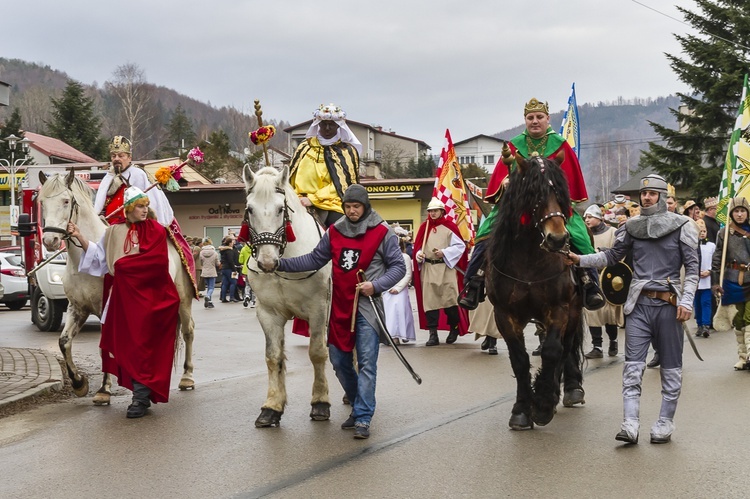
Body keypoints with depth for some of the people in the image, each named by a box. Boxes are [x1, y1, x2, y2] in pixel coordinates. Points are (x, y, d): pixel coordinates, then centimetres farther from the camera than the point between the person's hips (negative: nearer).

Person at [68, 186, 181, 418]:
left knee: (141, 345, -5)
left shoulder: (156, 231, -1)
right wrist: (80, 237, -1)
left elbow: (154, 261, -13)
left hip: (148, 295, -4)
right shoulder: (114, 232, 11)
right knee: (128, 345, 6)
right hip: (123, 296, 4)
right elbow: (99, 255, 9)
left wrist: (123, 265, -10)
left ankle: (141, 398, 0)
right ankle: (142, 394, 17)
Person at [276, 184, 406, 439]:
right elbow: (315, 259, 11)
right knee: (339, 360, 11)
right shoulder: (334, 232, 7)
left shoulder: (382, 233, -5)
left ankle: (363, 419, -4)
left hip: (367, 305, -5)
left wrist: (376, 285, -18)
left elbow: (398, 266, -3)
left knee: (366, 363, -7)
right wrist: (281, 263, 2)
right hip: (339, 305, 5)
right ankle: (359, 406, 29)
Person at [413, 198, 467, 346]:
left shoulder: (449, 226, 0)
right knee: (429, 300, 0)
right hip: (427, 269, 3)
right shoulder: (424, 227, 10)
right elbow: (417, 247, 14)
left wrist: (444, 253, -12)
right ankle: (433, 334, 3)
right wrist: (419, 255, -7)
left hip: (446, 268, -3)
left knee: (449, 299, -2)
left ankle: (454, 328, 18)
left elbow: (460, 246, -2)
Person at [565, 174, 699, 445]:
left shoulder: (682, 226, -1)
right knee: (633, 365, -4)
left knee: (670, 366, 6)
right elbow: (612, 255, 12)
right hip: (639, 303, 2)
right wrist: (580, 259, 1)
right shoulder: (632, 226, 7)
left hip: (669, 303, -2)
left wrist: (687, 301, -11)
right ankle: (630, 425, -6)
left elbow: (692, 266, -2)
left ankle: (665, 423, 16)